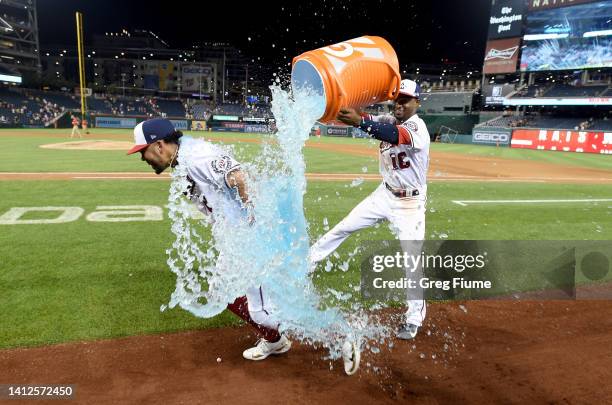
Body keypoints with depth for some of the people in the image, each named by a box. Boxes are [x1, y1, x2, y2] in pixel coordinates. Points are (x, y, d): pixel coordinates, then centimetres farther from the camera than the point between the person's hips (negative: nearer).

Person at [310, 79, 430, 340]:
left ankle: (414, 319, 12)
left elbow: (396, 136, -42)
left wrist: (360, 122, -55)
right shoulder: (389, 120, 3)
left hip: (409, 203, -6)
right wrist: (345, 108, -31)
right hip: (385, 194, 6)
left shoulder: (417, 127, -21)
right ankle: (307, 262, 25)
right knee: (342, 228, 7)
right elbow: (367, 119, -12)